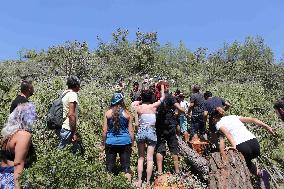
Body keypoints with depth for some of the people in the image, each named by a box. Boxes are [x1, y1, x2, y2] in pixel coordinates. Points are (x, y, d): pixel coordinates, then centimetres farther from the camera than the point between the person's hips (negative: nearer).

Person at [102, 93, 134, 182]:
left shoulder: (108, 113, -1)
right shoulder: (127, 114, -2)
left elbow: (104, 130, 0)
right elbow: (130, 131, 1)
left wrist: (103, 142, 12)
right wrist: (132, 143, 12)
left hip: (110, 142, 1)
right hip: (125, 142, 0)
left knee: (109, 167, 10)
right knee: (126, 166, 8)